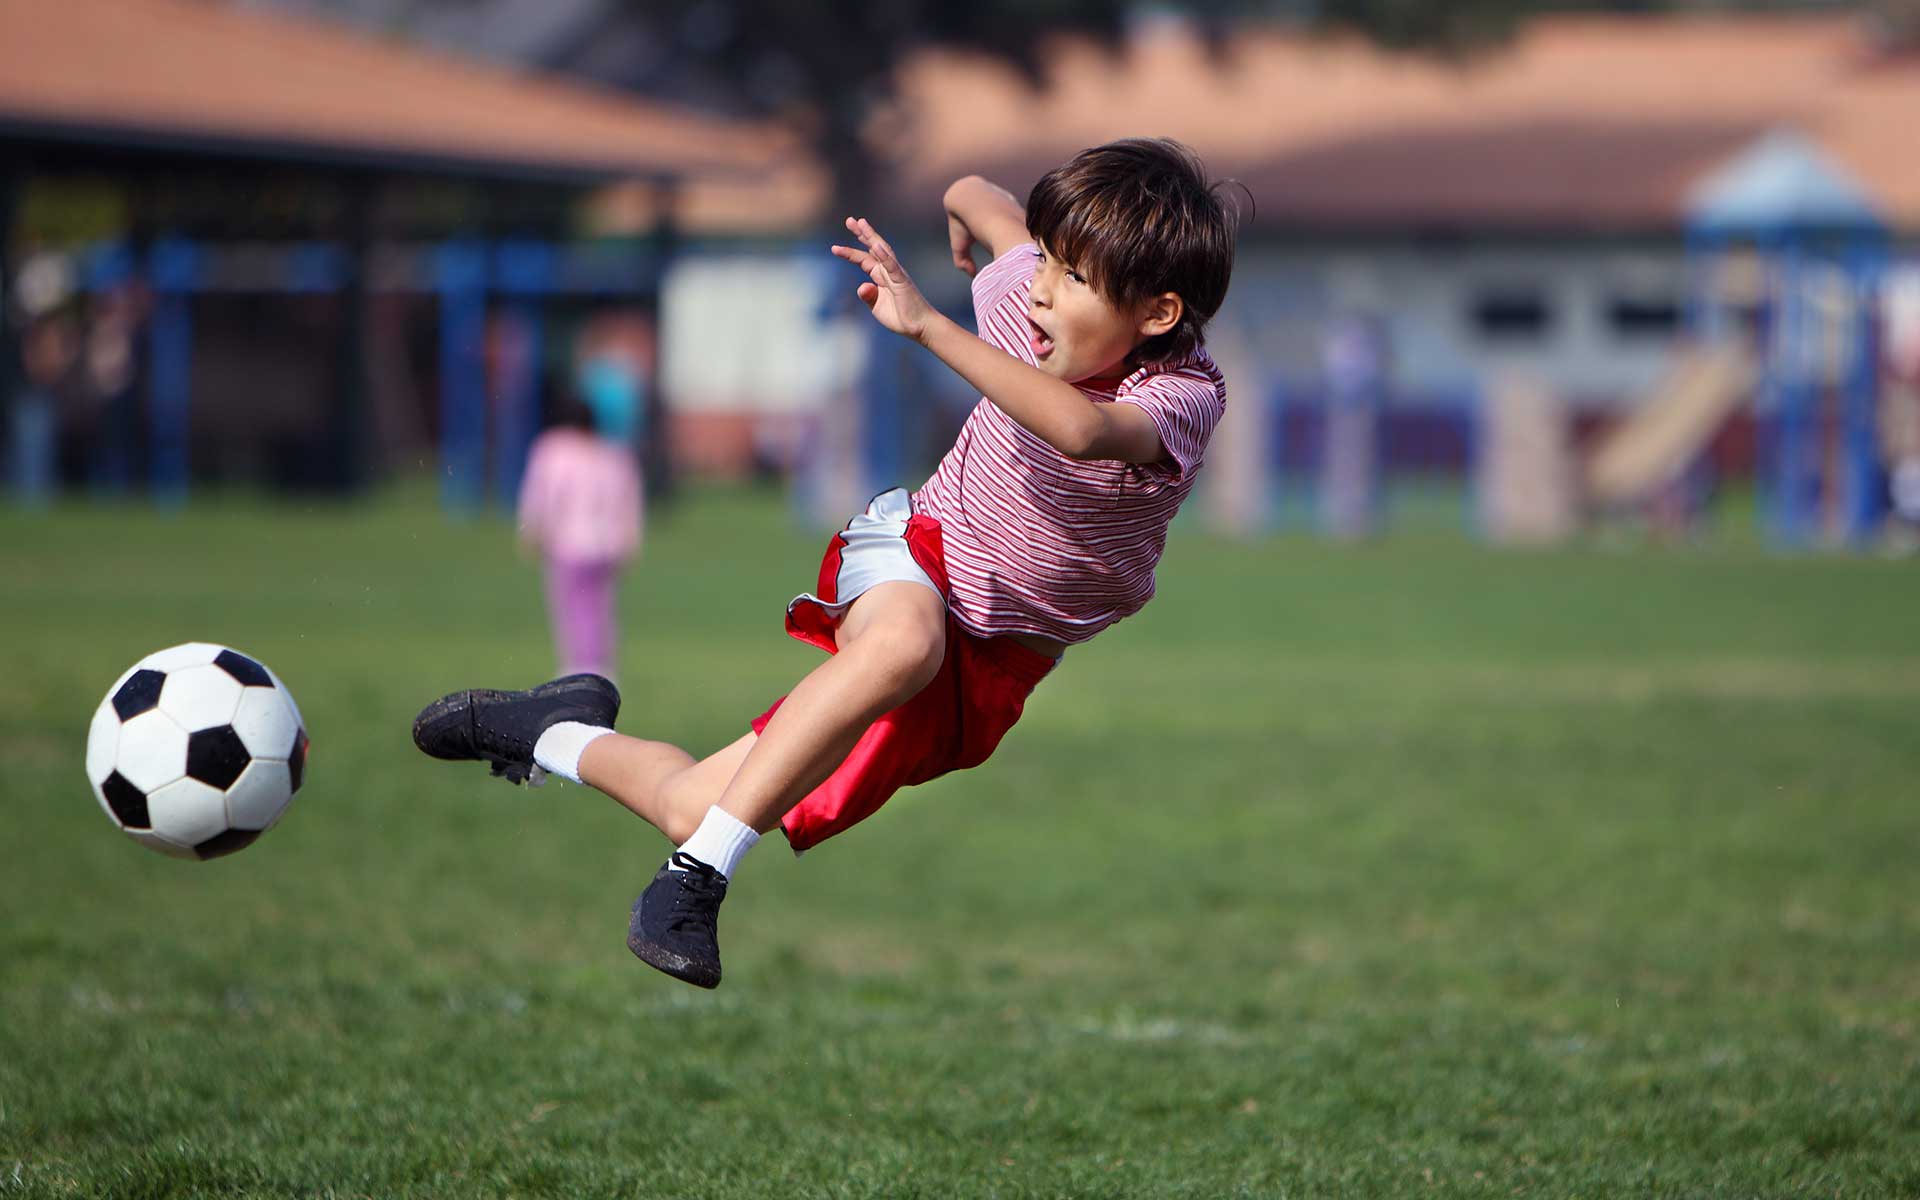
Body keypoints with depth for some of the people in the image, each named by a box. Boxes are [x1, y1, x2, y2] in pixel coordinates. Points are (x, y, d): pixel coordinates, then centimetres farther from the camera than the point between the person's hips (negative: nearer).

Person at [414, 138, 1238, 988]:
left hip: (990, 671, -1)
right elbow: (974, 196, 14)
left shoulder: (1183, 397, -23)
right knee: (905, 637, -40)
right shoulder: (1026, 295, -10)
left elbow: (1078, 429, -48)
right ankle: (697, 876, -29)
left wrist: (927, 325, -48)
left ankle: (561, 736, 11)